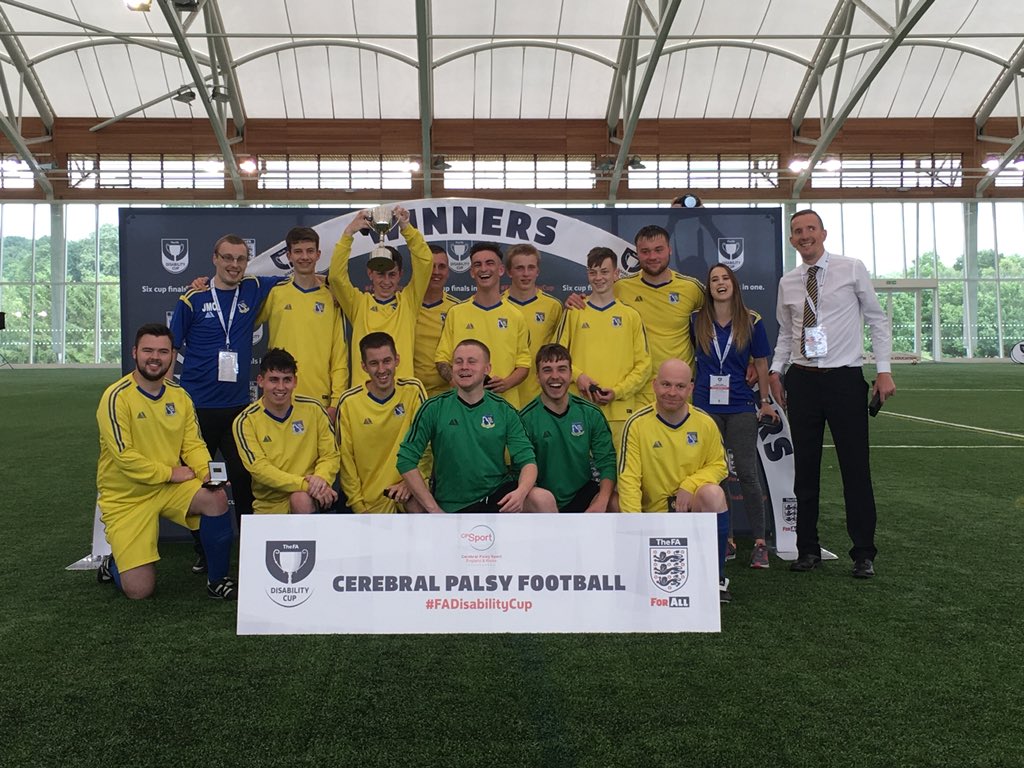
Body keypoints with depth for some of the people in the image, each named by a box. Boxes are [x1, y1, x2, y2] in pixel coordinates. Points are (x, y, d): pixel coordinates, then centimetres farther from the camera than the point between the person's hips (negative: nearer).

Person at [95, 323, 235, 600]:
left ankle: (217, 581, -8)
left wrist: (208, 472, -20)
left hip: (170, 488, 5)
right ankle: (114, 563, 28)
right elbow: (124, 456, -21)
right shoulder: (117, 397, -16)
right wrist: (170, 472, -16)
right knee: (139, 590, -11)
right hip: (126, 497, -4)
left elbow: (193, 444, -1)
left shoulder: (180, 396, 1)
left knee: (217, 498, -27)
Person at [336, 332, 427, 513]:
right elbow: (346, 459, 1)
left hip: (409, 490, -1)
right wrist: (358, 505, -1)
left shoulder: (413, 391, -4)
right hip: (371, 499, 1)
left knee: (418, 508, -28)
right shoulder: (348, 402, -4)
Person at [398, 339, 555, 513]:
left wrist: (521, 492, -23)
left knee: (544, 500, -24)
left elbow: (527, 460, -1)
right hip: (454, 507, -2)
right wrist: (434, 510, -6)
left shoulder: (504, 410, 2)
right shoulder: (434, 408, -3)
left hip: (499, 494, 2)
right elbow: (406, 460, -3)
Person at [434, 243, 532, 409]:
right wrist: (454, 380, -12)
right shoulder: (455, 313, 5)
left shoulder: (515, 316, 6)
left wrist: (507, 383, -12)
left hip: (505, 401, 0)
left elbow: (523, 363, 7)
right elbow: (442, 358, 7)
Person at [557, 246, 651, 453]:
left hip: (620, 411, 0)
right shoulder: (574, 312, 9)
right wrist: (577, 376, -8)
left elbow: (643, 364, 6)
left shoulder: (631, 316, 8)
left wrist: (618, 391, -6)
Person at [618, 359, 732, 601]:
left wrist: (690, 485, -16)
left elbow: (718, 465, 4)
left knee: (713, 493, -32)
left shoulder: (705, 423, -2)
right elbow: (628, 479, -10)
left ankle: (716, 577, -15)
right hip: (654, 513, -2)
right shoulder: (637, 424, -9)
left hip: (693, 509, 3)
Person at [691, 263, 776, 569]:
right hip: (705, 406, 2)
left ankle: (760, 543, 5)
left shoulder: (751, 322, 1)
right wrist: (690, 386, 8)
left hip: (741, 406, -1)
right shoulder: (696, 321, 3)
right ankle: (725, 539, 16)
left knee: (747, 473, -2)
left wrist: (765, 401, 7)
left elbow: (761, 363, 6)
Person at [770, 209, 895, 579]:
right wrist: (776, 370, 5)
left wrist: (884, 369, -5)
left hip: (845, 378, -3)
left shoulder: (852, 269, 0)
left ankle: (863, 553, 10)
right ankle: (808, 549, 18)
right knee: (805, 468, 7)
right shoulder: (787, 282, 9)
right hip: (802, 380, 3)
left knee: (855, 468, -1)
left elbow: (877, 320, 2)